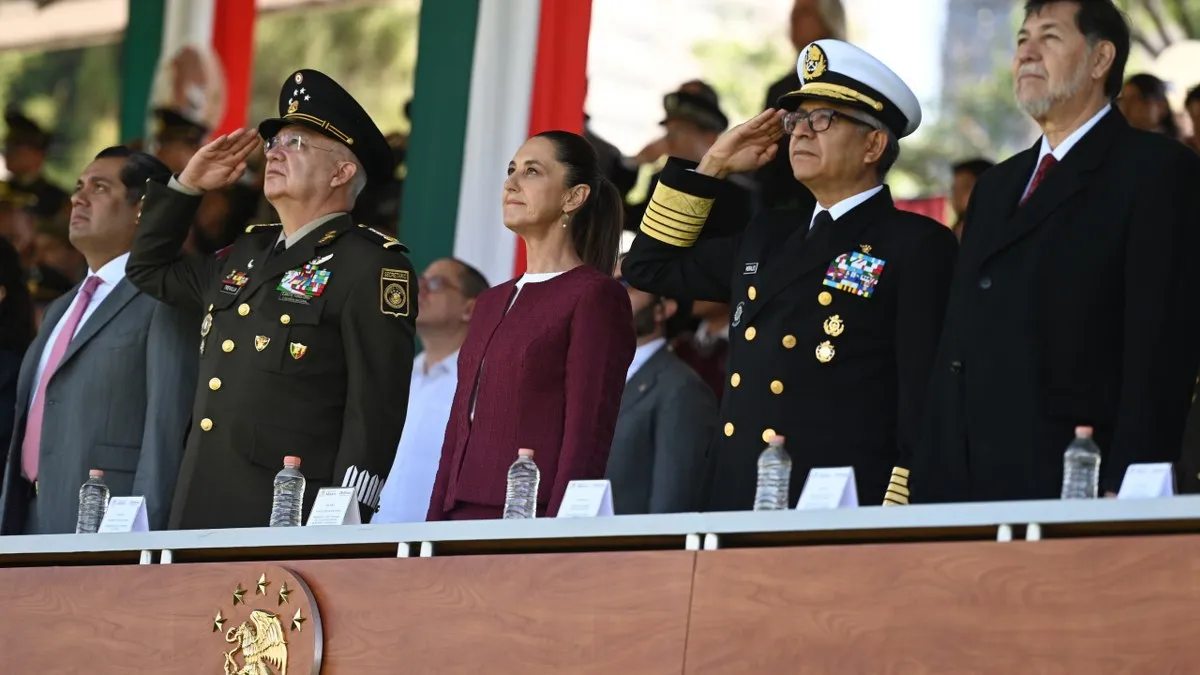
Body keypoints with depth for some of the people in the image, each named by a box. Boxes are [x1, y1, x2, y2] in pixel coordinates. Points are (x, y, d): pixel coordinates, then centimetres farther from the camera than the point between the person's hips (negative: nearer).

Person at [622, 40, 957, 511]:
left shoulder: (918, 247, -3)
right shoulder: (769, 237, 21)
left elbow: (928, 401, -10)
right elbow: (651, 266, 29)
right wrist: (713, 166, 20)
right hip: (735, 510, 7)